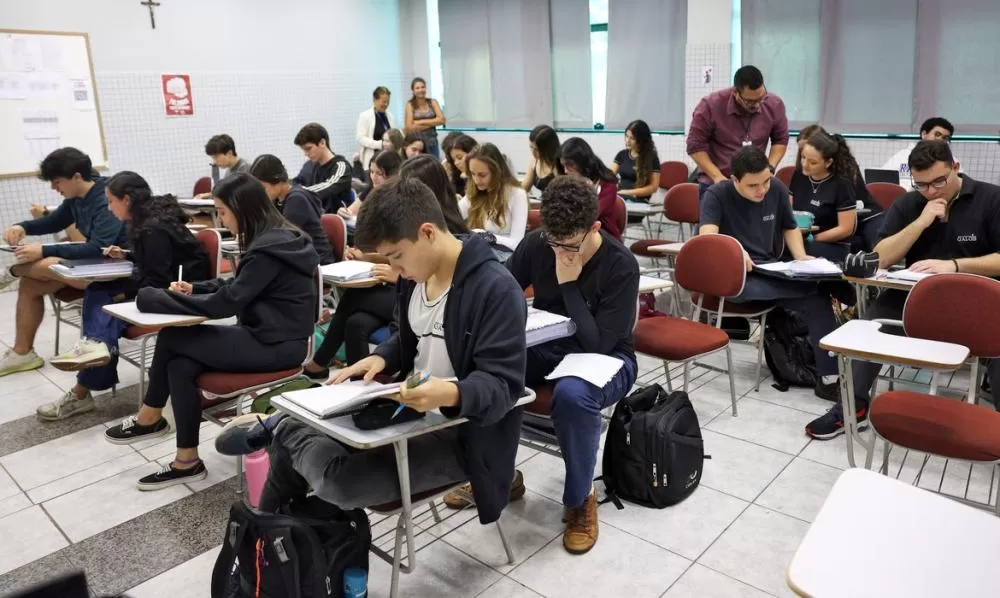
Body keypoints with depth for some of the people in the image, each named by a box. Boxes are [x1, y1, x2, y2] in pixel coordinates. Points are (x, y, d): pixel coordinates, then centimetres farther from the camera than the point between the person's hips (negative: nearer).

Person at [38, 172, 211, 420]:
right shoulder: (148, 220, 8)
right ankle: (96, 345, -25)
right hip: (162, 287, 10)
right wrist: (126, 256, 10)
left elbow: (158, 284, -23)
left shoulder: (155, 230, -21)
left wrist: (124, 294, -14)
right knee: (95, 292, -3)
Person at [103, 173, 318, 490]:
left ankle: (150, 416, 16)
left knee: (171, 338, -6)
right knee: (180, 365, -3)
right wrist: (194, 289, 5)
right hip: (269, 336, 9)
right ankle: (187, 461, 6)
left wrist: (159, 299, -13)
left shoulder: (268, 250, -21)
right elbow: (236, 285, 19)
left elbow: (225, 303, -21)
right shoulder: (274, 237, 9)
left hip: (277, 345, -9)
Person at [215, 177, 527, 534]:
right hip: (410, 410, 8)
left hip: (458, 435, -8)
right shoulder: (415, 274, 2)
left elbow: (504, 384, -24)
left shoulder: (495, 290, -23)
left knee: (341, 480, -25)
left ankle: (280, 429, 5)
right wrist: (383, 358, -3)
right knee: (304, 427, 2)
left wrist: (451, 395, -43)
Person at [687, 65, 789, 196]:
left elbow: (780, 140, 8)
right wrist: (718, 177, -18)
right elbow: (695, 146, -11)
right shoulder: (710, 106, -16)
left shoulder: (774, 105, -7)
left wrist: (769, 168, -8)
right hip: (715, 185, -2)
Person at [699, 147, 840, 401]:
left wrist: (801, 258, 2)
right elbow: (707, 236, -25)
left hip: (772, 271, 5)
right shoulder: (716, 194, -8)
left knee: (818, 295, -22)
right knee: (812, 288, -29)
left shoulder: (777, 188, 6)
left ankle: (830, 378, -19)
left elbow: (790, 227, 21)